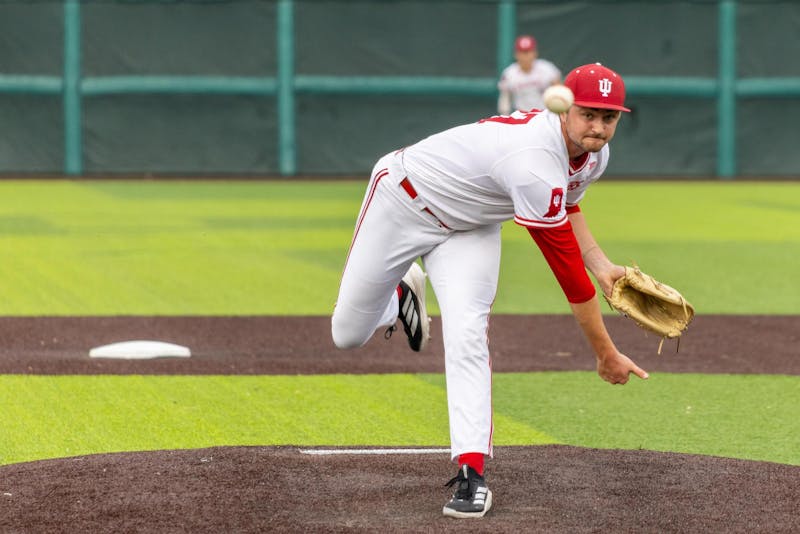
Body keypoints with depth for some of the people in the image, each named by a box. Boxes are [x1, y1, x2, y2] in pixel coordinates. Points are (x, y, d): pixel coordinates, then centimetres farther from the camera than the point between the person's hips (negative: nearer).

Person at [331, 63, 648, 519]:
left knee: (467, 339, -18)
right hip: (404, 201, -5)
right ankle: (401, 295, 40)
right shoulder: (535, 161, -42)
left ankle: (472, 471, -19)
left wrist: (603, 266, -4)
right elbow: (566, 266, -36)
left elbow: (565, 205, 12)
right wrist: (606, 354, -28)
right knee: (348, 335, 6)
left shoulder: (593, 154, -13)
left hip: (469, 227, 6)